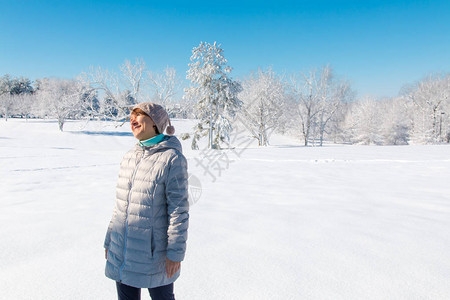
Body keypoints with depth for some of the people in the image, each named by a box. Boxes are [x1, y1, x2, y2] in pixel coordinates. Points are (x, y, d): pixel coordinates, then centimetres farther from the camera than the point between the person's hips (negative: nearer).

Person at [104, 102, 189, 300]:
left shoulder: (172, 158, -15)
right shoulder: (129, 157, 6)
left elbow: (179, 210, -15)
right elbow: (120, 204, 13)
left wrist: (175, 252, -14)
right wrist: (109, 241, 16)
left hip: (153, 253, -6)